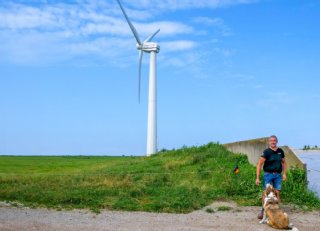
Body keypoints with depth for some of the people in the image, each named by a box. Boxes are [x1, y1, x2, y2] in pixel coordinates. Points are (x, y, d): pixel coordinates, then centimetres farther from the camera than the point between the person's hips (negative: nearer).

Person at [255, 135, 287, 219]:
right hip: (268, 174, -3)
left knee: (277, 193, 1)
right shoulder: (266, 152, -7)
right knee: (266, 192, -7)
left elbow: (284, 162, 20)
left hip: (278, 175, 3)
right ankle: (263, 210, 2)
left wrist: (284, 174, 10)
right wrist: (257, 178, -14)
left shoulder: (280, 151, 7)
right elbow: (259, 164, -9)